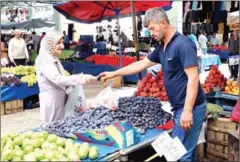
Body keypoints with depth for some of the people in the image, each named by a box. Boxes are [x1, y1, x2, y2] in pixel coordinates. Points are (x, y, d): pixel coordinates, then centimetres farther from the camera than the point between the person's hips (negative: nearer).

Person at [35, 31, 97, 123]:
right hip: (51, 102, -9)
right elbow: (58, 79, -33)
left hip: (59, 100, 9)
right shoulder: (45, 61, -18)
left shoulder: (53, 59, 12)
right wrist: (83, 78, -38)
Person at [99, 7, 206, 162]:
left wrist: (187, 111, -25)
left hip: (190, 108, -9)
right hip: (180, 107, 9)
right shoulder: (162, 47, 12)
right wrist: (114, 74, 24)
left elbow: (193, 78, -21)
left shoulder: (183, 44, -15)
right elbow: (141, 64, 22)